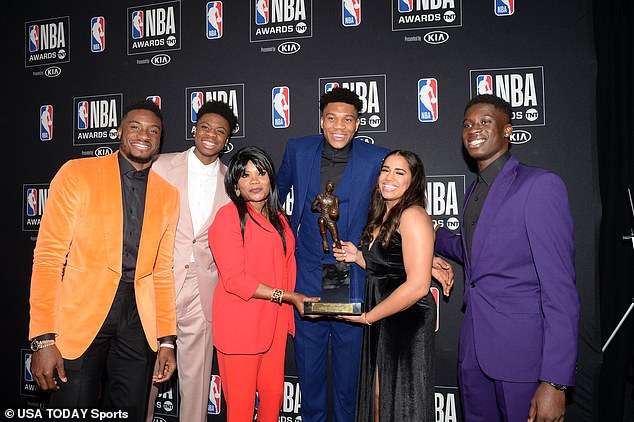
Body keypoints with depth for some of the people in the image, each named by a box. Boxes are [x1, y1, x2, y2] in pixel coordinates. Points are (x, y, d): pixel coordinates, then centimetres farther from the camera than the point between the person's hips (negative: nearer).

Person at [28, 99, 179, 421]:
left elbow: (163, 271, 10)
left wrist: (166, 340, 5)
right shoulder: (77, 173, -2)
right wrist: (43, 340, -12)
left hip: (138, 321, 3)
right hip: (80, 313, -3)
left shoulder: (168, 194, 8)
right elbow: (48, 256, -7)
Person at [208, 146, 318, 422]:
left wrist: (289, 316, 9)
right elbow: (234, 279, -16)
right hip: (239, 324, -6)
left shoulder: (278, 217, 12)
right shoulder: (229, 216, -10)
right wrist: (286, 296, -15)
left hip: (274, 322, 6)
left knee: (274, 395, 13)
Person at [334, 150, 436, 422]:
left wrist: (367, 317, -15)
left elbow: (417, 285, -23)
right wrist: (358, 256, 3)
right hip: (381, 325, 8)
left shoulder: (412, 216, -16)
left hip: (407, 324, -8)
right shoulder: (383, 217, 12)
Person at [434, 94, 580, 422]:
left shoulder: (540, 185, -14)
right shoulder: (473, 191, 12)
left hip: (521, 353, -7)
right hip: (473, 350, 7)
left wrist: (555, 382, -21)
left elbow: (560, 287, -18)